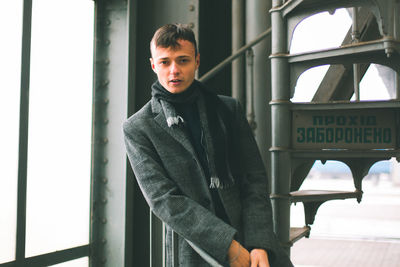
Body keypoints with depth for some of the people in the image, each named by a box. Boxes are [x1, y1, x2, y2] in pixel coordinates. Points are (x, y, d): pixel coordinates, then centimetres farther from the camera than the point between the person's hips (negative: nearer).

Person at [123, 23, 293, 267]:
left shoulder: (229, 109, 10)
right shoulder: (138, 128, 2)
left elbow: (255, 180, 5)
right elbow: (163, 199, -7)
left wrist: (259, 244, -9)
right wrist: (229, 245, -14)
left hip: (250, 240, 2)